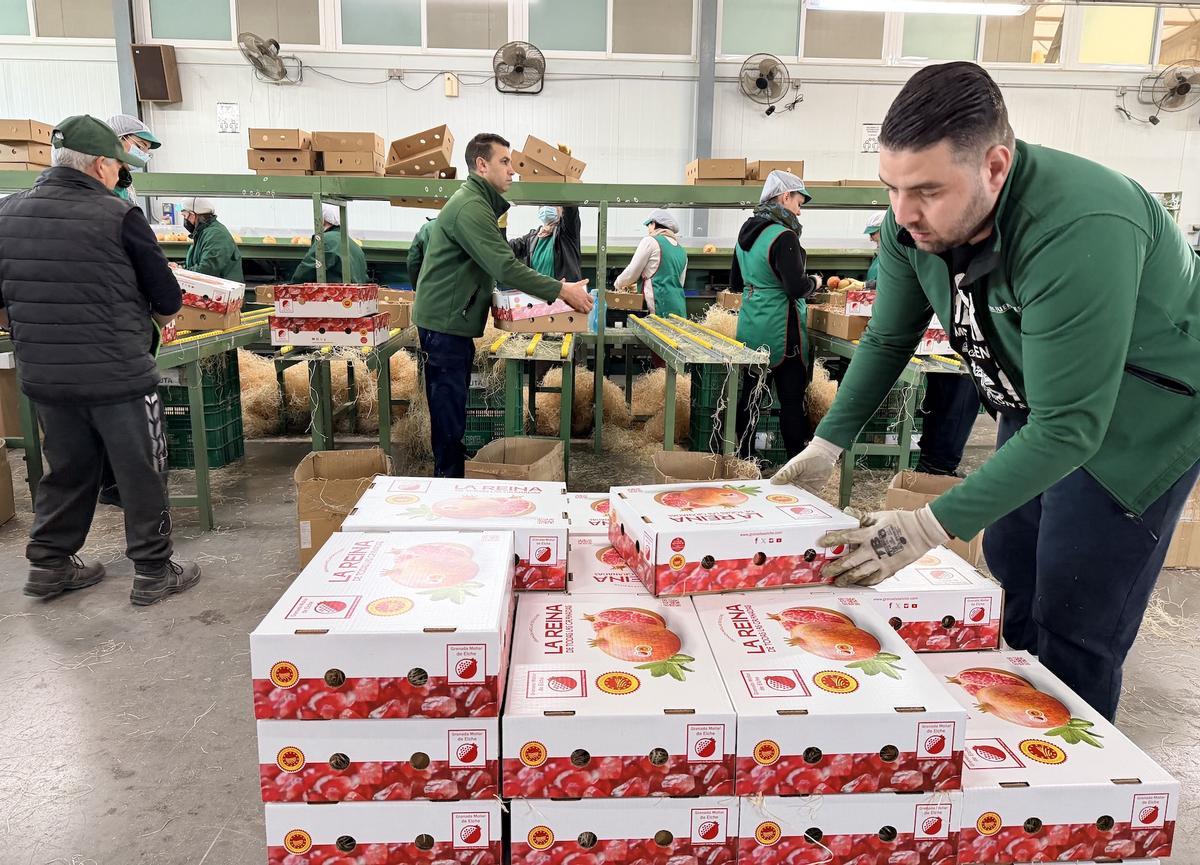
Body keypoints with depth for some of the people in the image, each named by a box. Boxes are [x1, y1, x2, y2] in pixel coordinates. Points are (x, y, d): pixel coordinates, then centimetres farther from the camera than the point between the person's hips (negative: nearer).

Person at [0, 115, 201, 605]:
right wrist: (159, 312, 16)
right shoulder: (118, 217, -12)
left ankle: (49, 565, 31)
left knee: (68, 469, 21)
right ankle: (153, 572, 16)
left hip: (40, 375, 6)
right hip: (116, 373, -6)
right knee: (142, 474, 7)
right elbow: (168, 299, -6)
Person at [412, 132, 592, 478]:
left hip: (454, 321, 11)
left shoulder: (479, 202, 16)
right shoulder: (470, 206, -19)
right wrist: (561, 290, -24)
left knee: (452, 407, 17)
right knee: (449, 410, -3)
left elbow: (499, 263, 19)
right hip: (444, 323, -11)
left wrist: (551, 286, 13)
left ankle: (450, 474, 28)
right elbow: (505, 267, -27)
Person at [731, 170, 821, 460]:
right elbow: (797, 287, -19)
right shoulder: (783, 236, -15)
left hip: (750, 325, 8)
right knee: (792, 397, -1)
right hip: (780, 327, -8)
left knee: (750, 392, 12)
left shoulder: (746, 233, 11)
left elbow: (735, 284, 18)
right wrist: (815, 282, 0)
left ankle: (742, 457, 19)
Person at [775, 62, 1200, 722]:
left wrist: (933, 526, -39)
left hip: (1143, 415, -6)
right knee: (1010, 598, 15)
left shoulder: (1079, 234, -37)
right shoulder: (915, 222, -16)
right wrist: (828, 443, -10)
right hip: (1037, 404, 7)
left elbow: (1070, 428, -36)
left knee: (1075, 630, -5)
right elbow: (888, 339, -2)